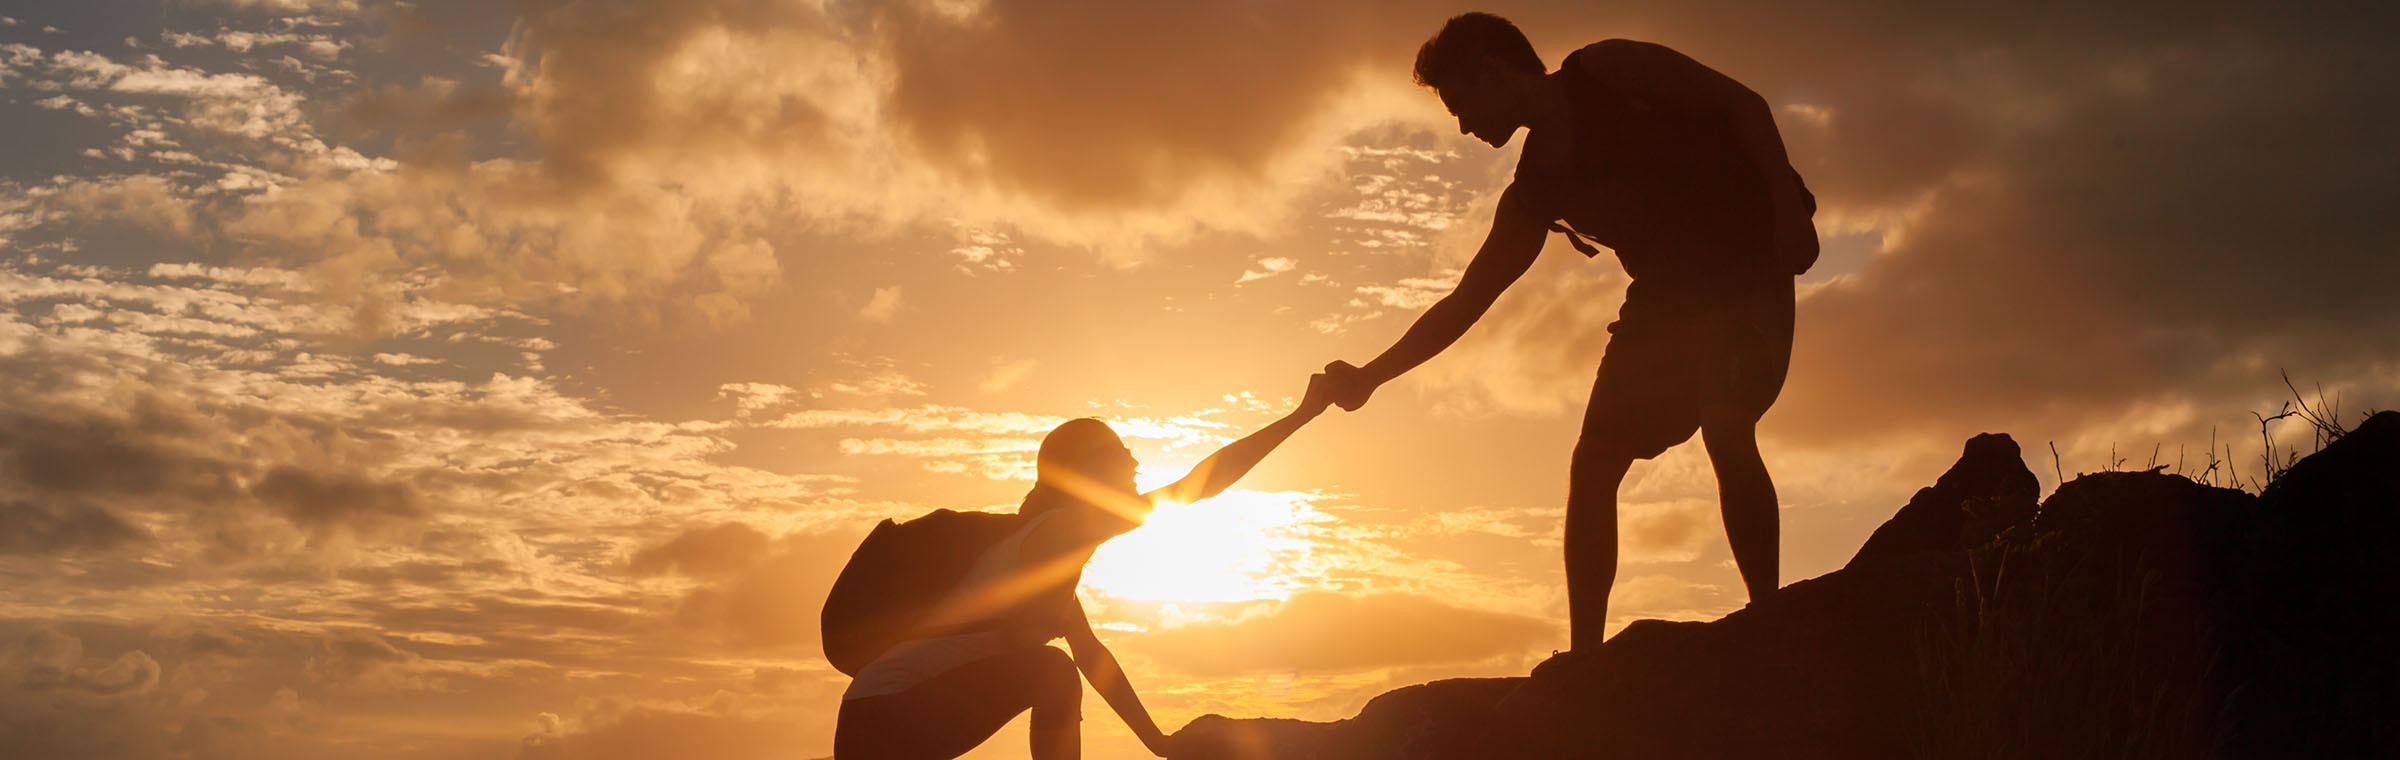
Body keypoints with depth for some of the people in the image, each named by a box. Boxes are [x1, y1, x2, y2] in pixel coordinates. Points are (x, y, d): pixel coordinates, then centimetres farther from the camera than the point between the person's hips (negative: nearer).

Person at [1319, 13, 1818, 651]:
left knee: (1725, 431, -27)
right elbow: (1466, 301, 11)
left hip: (1747, 260, -7)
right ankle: (1584, 662, 0)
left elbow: (1745, 105, -7)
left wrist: (1788, 210, -19)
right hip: (1668, 291, 7)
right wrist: (1370, 376, 3)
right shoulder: (1531, 199, 10)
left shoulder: (1607, 70, -6)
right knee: (1593, 463, -3)